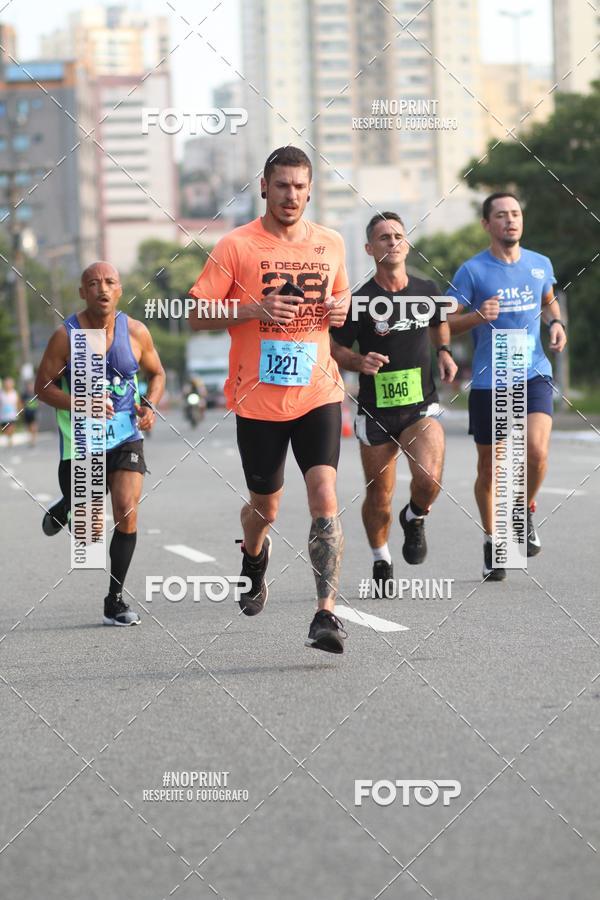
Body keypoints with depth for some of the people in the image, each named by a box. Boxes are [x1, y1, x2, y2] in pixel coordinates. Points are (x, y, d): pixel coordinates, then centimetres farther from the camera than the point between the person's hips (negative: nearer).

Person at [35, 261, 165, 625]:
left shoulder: (136, 332, -6)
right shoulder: (66, 337, -12)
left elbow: (157, 373, 11)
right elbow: (43, 386, -5)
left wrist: (150, 405, -9)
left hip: (126, 435, 2)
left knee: (127, 512, -13)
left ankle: (115, 600, 2)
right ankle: (62, 511, 43)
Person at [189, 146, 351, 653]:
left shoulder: (330, 244, 7)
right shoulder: (237, 247, -4)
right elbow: (197, 315, -3)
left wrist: (342, 307, 2)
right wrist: (254, 309, -18)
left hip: (318, 394, 1)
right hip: (258, 399, -1)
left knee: (324, 496, -18)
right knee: (266, 509, 13)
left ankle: (327, 614, -18)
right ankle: (254, 560, 49)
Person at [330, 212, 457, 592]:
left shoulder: (427, 291, 3)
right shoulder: (360, 300, -7)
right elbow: (334, 348, 1)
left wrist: (444, 353, 8)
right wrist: (360, 362, -18)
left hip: (421, 407, 1)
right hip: (376, 411, -1)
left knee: (429, 480, -22)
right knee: (379, 497, 5)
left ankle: (415, 518, 13)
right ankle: (381, 560, 32)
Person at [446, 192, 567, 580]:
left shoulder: (540, 264, 8)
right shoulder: (473, 270, -4)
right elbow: (445, 323, -2)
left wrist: (556, 322, 7)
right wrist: (477, 316, -20)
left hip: (534, 374, 1)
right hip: (489, 380, -1)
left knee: (537, 450, -21)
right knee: (489, 467, 6)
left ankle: (525, 511, 8)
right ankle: (492, 541, 26)